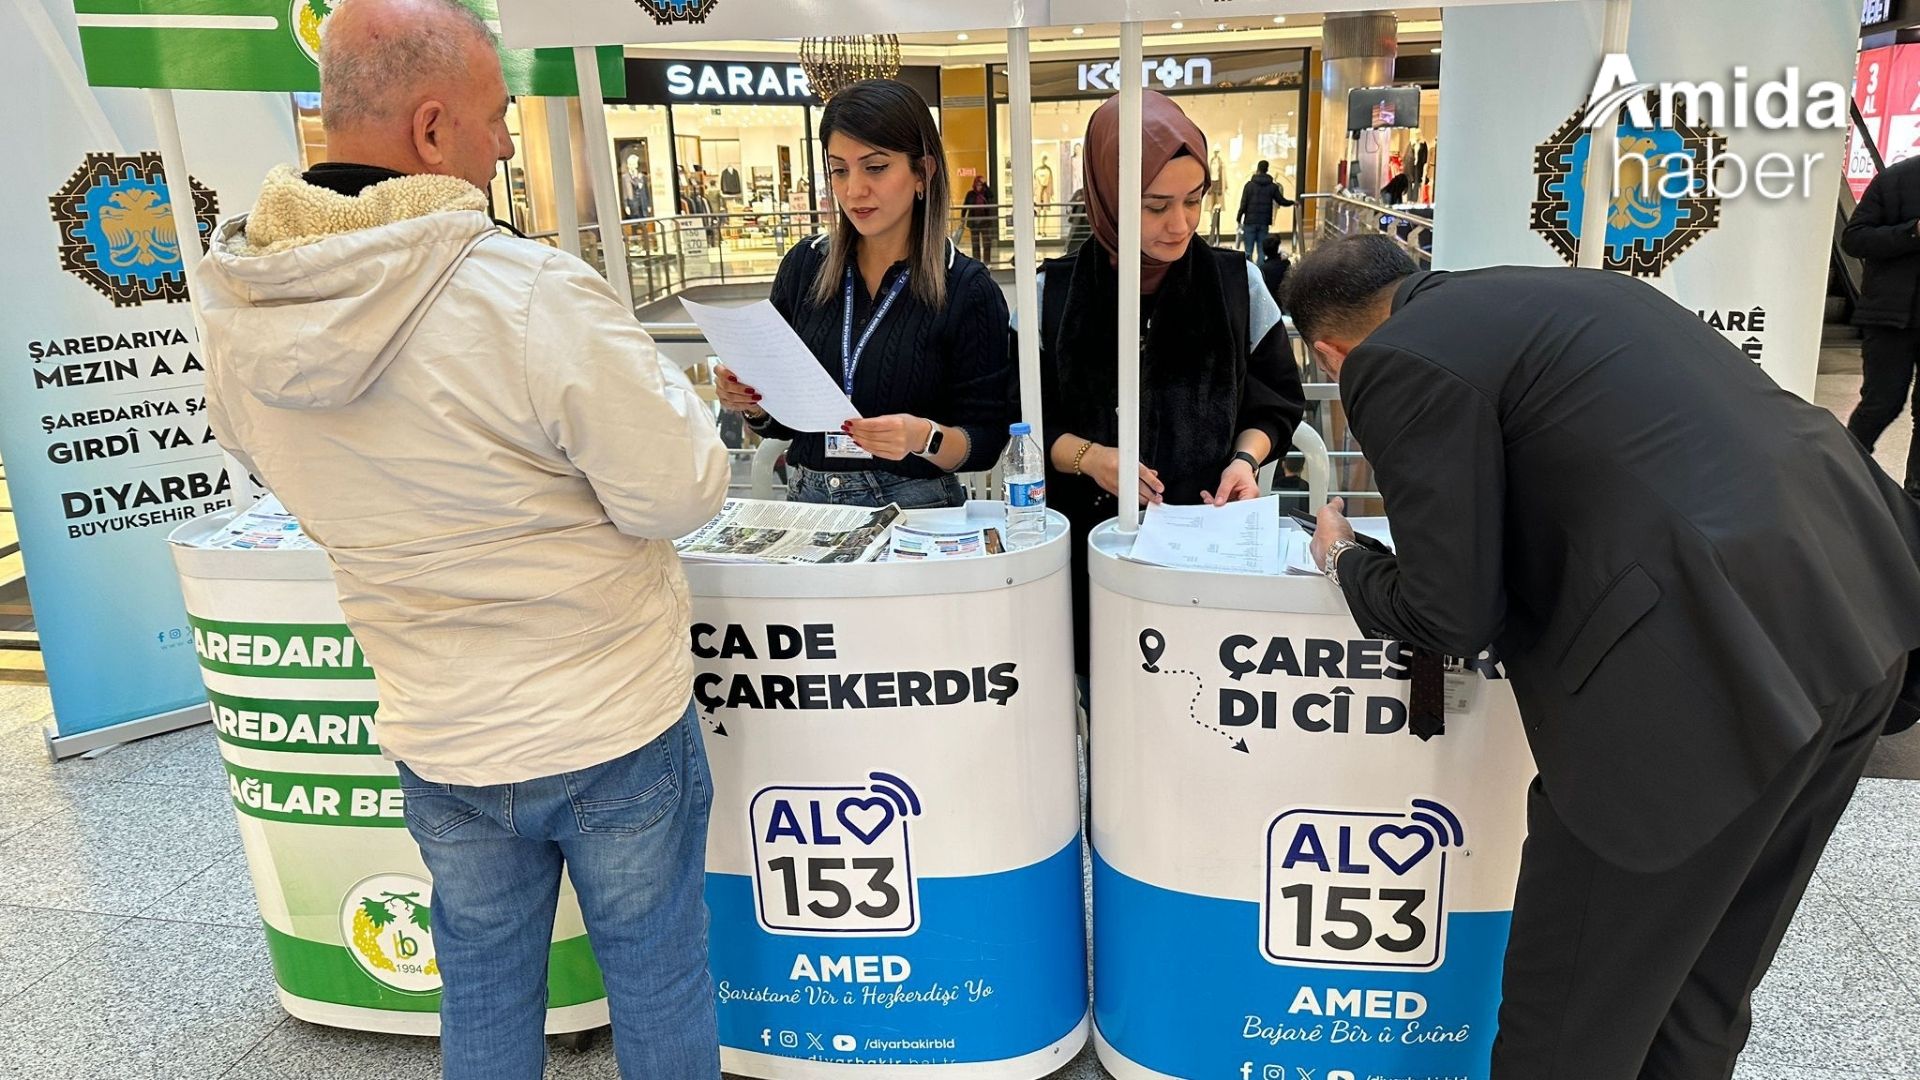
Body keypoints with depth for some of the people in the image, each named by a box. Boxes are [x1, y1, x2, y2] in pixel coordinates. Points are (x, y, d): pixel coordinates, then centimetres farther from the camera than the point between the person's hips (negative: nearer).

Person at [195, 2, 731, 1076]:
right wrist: (661, 384, -2)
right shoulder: (538, 295, -27)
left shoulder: (237, 313, -6)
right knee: (659, 981, 18)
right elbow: (678, 495, -19)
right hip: (616, 724, -5)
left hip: (443, 741, 5)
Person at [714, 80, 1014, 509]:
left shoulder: (968, 289, -5)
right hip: (807, 501, 3)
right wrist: (750, 402, -6)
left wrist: (924, 437, -22)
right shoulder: (803, 265, 6)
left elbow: (986, 442, -4)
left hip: (914, 510, -3)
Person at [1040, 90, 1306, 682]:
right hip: (1089, 538, 0)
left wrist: (1245, 458, -9)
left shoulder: (1237, 284, 1)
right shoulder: (1055, 293, -2)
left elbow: (1276, 403, 10)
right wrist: (1088, 457, -14)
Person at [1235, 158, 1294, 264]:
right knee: (1262, 251, 6)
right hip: (1264, 223, 2)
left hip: (1250, 222, -2)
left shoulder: (1250, 185, -3)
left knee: (1248, 251, 1)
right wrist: (1292, 202, 29)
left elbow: (1243, 204, -8)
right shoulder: (1272, 186, 3)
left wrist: (1239, 219, 1)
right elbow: (1282, 201, 9)